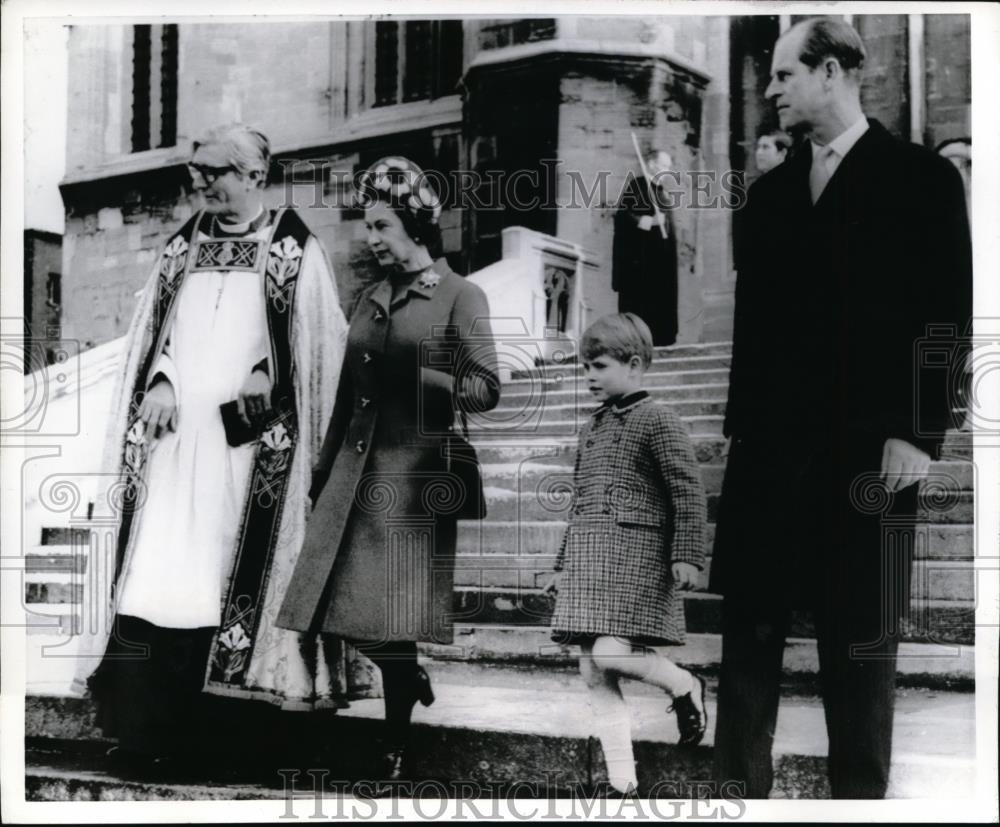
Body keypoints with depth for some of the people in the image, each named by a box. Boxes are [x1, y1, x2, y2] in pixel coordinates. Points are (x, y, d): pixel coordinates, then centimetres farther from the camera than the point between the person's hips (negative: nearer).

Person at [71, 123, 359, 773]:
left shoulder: (294, 249, 1)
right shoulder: (186, 243, 14)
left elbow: (321, 339, -1)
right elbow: (152, 328, 16)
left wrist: (269, 375, -14)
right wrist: (161, 382, -1)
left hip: (246, 435, -3)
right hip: (176, 428, 4)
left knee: (225, 580, -4)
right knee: (157, 567, -5)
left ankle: (192, 730, 4)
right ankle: (142, 731, -4)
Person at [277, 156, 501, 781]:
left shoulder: (460, 297, -1)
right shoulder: (372, 299, 17)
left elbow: (487, 389, -8)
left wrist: (413, 376, -19)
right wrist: (325, 468, 19)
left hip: (414, 474, -6)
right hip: (356, 471, 6)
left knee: (391, 617, -5)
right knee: (350, 611, 3)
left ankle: (397, 749, 8)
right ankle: (411, 680, 31)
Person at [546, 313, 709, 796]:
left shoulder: (657, 421, -3)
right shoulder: (591, 428, 19)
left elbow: (689, 491, -9)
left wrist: (687, 555, -17)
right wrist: (565, 565, 23)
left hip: (638, 553, -7)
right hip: (588, 557, 7)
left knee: (610, 653, -21)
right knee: (594, 675, 2)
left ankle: (685, 687, 9)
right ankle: (623, 785, 8)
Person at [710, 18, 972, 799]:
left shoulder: (923, 176, -1)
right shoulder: (772, 189, 14)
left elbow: (947, 316, -6)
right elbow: (754, 319, 14)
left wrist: (920, 432, -12)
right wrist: (741, 423, 9)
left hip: (867, 449, -5)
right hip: (769, 444, 5)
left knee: (860, 640, 4)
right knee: (749, 630, 7)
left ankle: (859, 789, 16)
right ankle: (739, 783, 16)